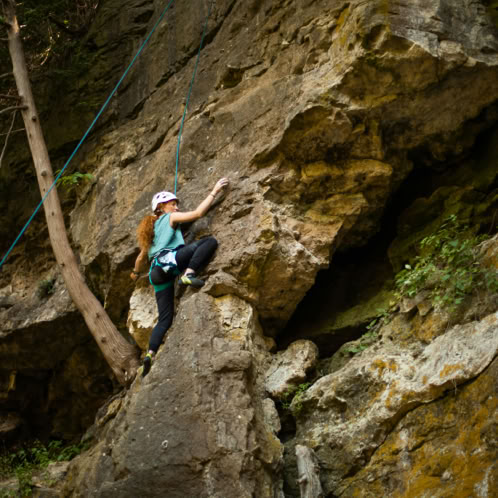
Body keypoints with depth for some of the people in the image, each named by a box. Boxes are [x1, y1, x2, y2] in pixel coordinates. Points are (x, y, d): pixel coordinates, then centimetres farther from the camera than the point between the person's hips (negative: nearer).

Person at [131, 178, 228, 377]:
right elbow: (198, 213, 1)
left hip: (157, 273, 8)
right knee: (210, 241, -15)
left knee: (165, 318, 6)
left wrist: (136, 272, 61)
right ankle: (189, 274, -33)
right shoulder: (170, 218, 14)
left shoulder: (151, 229, 34)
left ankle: (150, 354, -12)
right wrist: (214, 192, 8)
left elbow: (142, 256, 42)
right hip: (169, 258, -8)